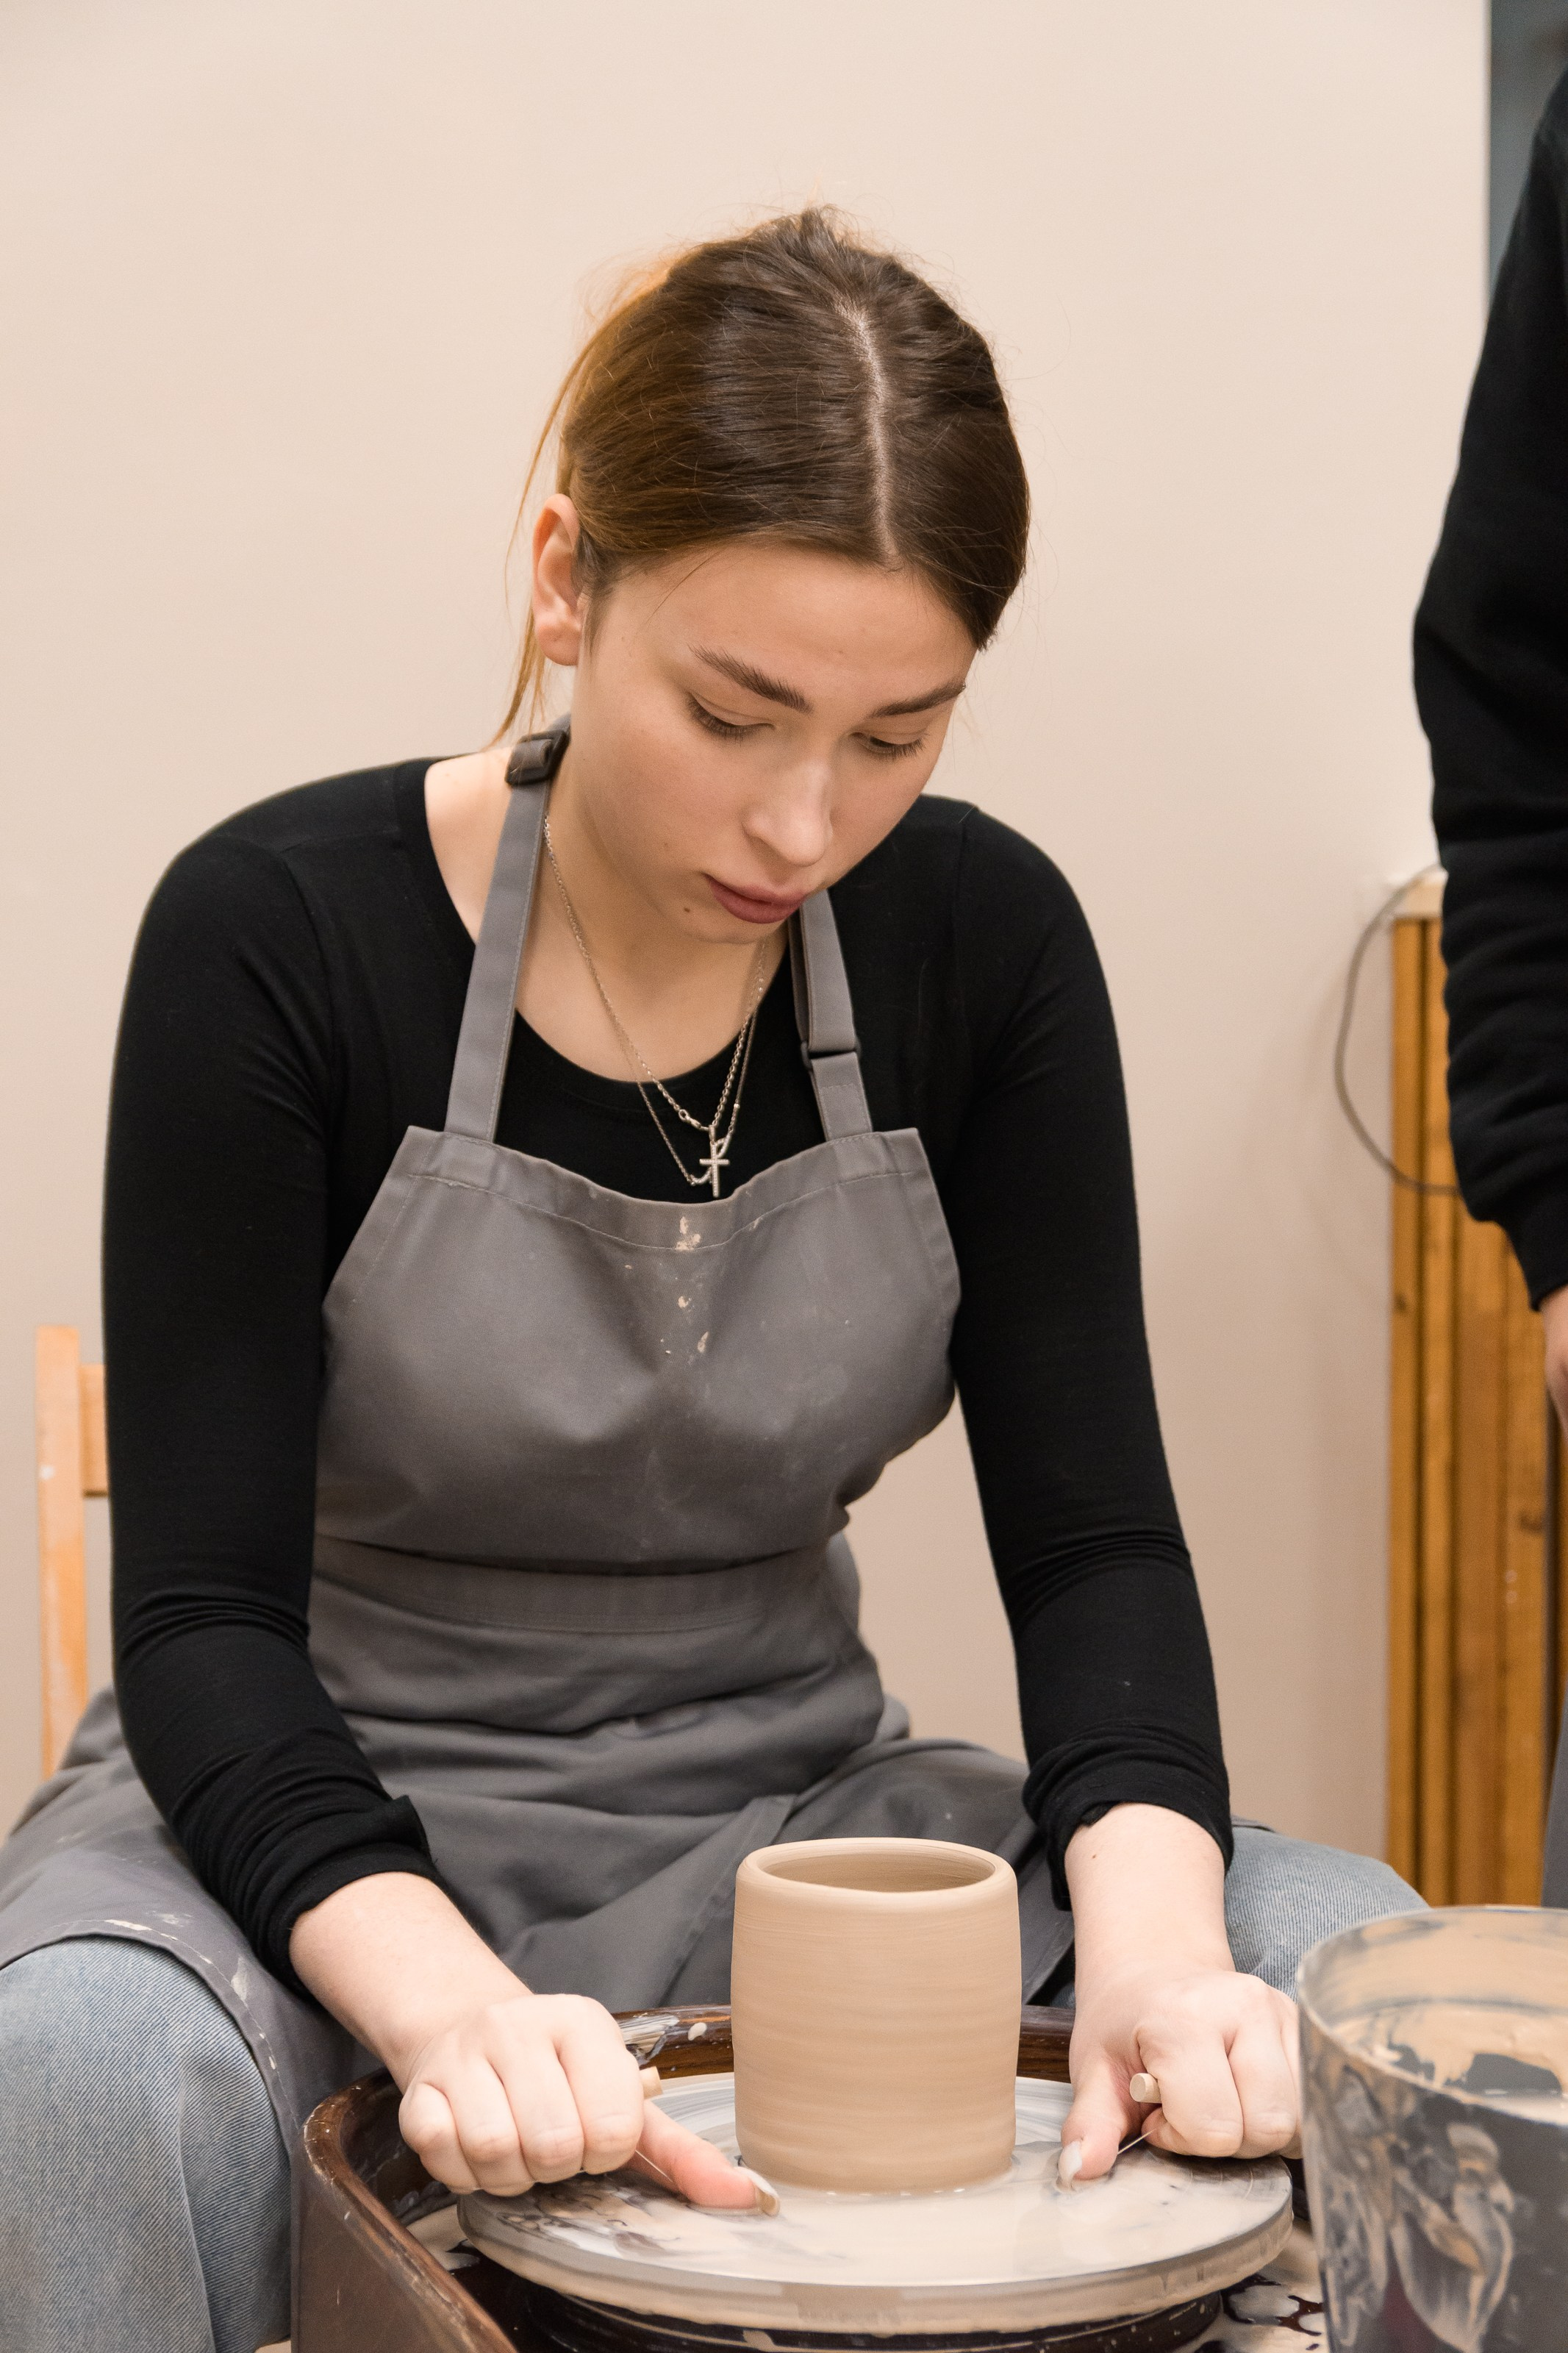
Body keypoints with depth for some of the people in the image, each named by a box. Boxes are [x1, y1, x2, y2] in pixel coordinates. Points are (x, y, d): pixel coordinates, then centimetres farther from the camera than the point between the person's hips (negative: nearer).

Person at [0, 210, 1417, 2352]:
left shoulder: (981, 940, -5)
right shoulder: (280, 934, -15)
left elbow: (1092, 1528, -5)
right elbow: (208, 1613, -17)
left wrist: (1150, 1932, -26)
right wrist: (443, 1997, -36)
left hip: (780, 1796, 3)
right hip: (320, 1825, -3)